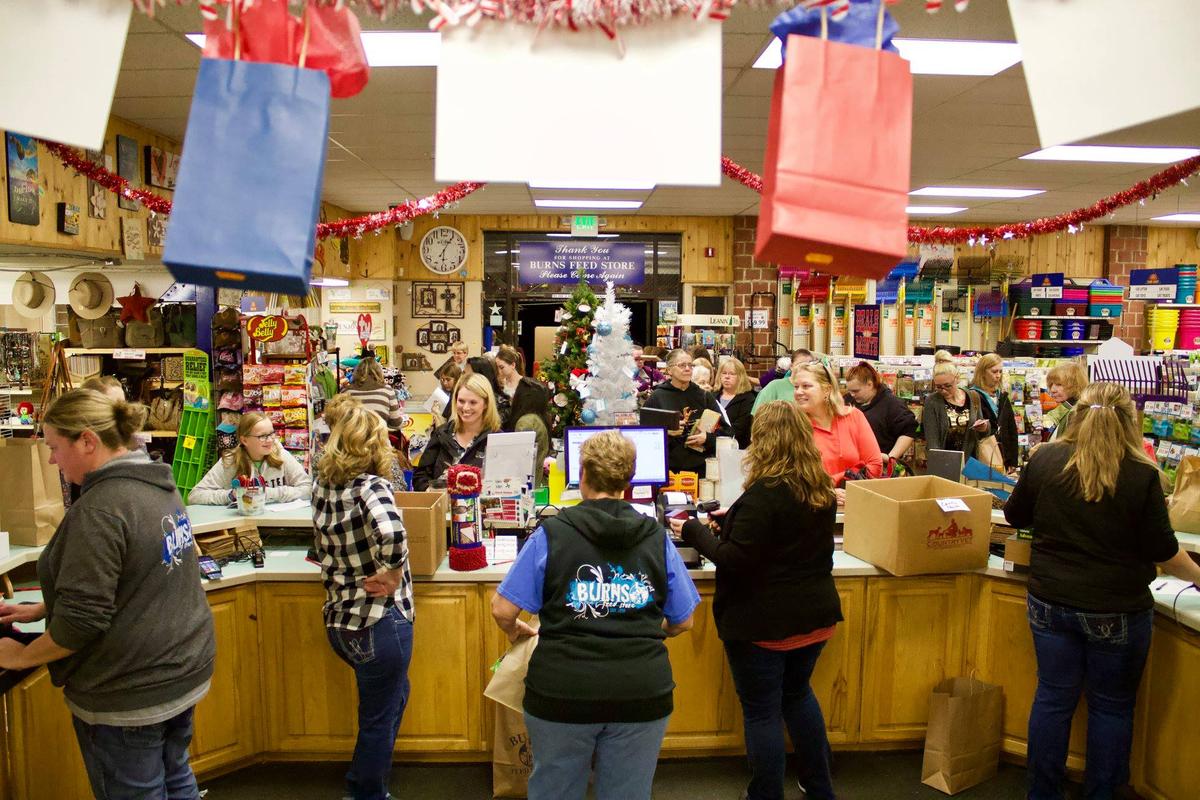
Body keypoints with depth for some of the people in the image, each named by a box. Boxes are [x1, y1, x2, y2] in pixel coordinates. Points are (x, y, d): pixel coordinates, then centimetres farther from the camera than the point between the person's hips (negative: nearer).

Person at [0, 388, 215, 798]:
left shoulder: (100, 508, -23)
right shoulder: (157, 485, 5)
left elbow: (81, 620, -22)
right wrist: (41, 609, 17)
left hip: (131, 692, -8)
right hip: (183, 669, 8)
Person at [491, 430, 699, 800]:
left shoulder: (551, 534, -5)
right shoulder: (657, 538, 2)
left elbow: (503, 610, -5)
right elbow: (683, 621, 8)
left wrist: (514, 631, 17)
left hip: (562, 690, -1)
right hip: (641, 693, 2)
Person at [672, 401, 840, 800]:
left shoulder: (764, 493, -22)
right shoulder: (821, 489, 2)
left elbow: (735, 561, -23)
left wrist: (694, 531, -9)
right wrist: (730, 519, 20)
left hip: (765, 623, -8)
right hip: (814, 614, 8)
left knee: (761, 712, 7)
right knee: (797, 693, 27)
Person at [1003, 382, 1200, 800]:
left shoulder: (1044, 459, -6)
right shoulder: (1141, 475, -13)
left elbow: (1015, 516, 7)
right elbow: (1162, 550, -5)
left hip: (1050, 602, 2)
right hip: (1117, 610, -2)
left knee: (1053, 697, 14)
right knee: (1112, 705, 15)